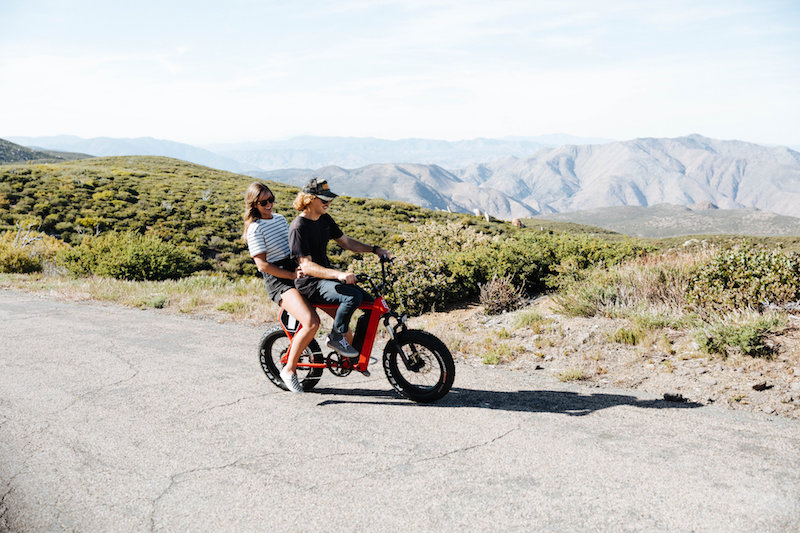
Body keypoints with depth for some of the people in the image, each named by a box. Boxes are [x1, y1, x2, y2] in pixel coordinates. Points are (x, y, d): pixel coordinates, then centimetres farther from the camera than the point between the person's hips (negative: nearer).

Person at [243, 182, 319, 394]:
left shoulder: (280, 218, 14)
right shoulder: (255, 228, -9)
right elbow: (262, 265, -15)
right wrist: (291, 275, -17)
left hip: (295, 272, 8)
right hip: (278, 281, -8)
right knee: (311, 323, -26)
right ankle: (289, 369, -10)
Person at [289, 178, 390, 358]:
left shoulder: (325, 219, 9)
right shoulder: (299, 227, -18)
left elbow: (344, 241, 19)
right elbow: (306, 266, -27)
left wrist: (375, 249, 7)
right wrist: (338, 274, -40)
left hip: (327, 276, 9)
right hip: (310, 284, -9)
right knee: (353, 296, -31)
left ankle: (359, 351, 13)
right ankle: (336, 337, -8)